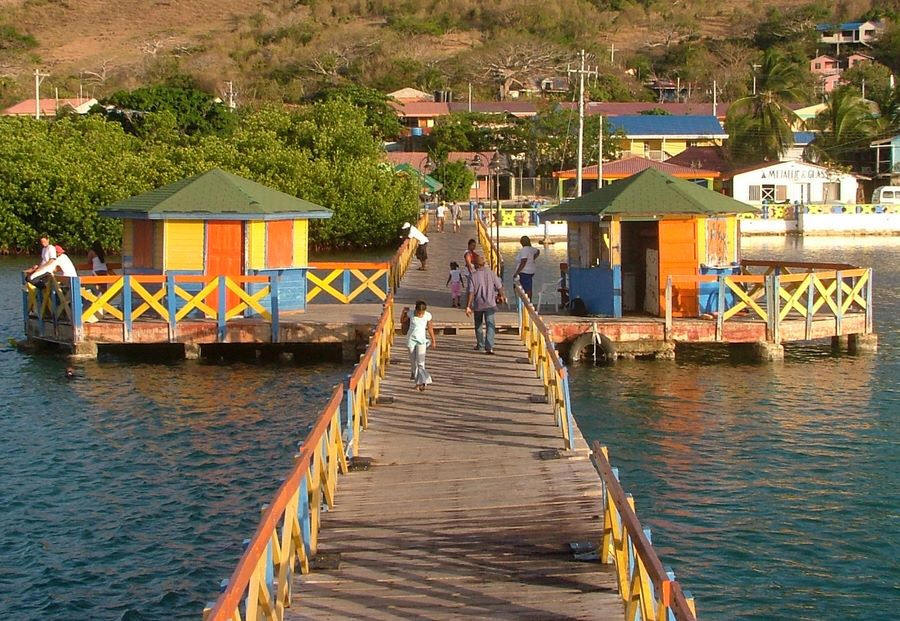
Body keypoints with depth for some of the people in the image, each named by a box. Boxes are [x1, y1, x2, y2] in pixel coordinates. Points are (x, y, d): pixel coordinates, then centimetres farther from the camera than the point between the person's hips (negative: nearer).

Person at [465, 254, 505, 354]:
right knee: (490, 325, -2)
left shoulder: (473, 276, -10)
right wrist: (502, 296, 24)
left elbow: (471, 293, -14)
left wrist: (468, 306, -12)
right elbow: (499, 287, 4)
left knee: (478, 325, 19)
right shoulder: (491, 274, -4)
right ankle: (489, 347, -17)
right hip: (490, 304, 0)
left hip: (478, 305, 0)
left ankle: (480, 345, 32)